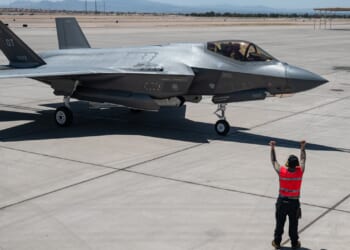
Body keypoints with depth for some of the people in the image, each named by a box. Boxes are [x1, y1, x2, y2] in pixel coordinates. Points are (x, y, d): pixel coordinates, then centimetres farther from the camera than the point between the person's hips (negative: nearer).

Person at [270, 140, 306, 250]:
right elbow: (303, 159, 2)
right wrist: (303, 147, 12)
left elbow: (274, 160, -3)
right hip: (294, 202, 1)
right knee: (293, 224, 14)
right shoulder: (300, 171, -16)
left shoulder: (281, 171, -20)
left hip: (282, 201, -1)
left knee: (279, 223, 13)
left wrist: (272, 148, 6)